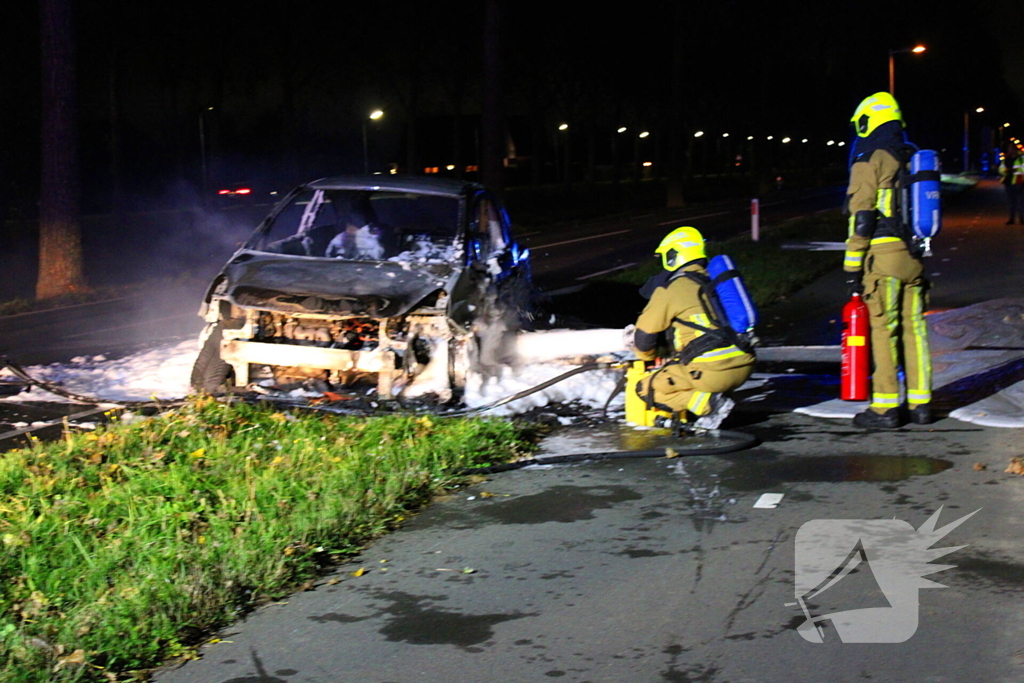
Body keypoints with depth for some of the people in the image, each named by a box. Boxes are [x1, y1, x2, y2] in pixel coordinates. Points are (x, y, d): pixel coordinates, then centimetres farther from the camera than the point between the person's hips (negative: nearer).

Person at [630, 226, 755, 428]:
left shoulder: (671, 288, 0)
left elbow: (646, 332, 7)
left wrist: (647, 357, 28)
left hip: (713, 369, -8)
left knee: (646, 389, 1)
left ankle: (708, 403, -13)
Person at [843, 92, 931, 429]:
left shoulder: (869, 160, -5)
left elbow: (862, 217, -11)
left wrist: (852, 266, -8)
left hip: (883, 254, -7)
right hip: (913, 256, 7)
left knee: (883, 329, -4)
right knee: (914, 328, 9)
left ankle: (885, 407, -3)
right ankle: (920, 404, 12)